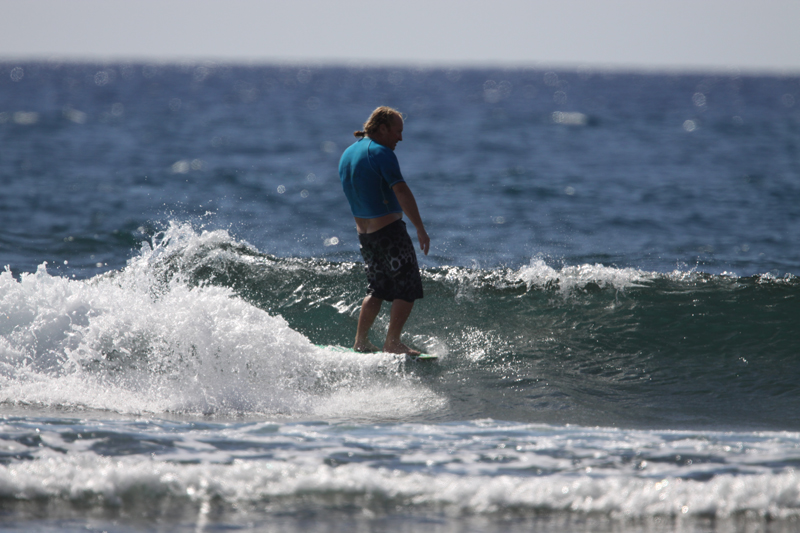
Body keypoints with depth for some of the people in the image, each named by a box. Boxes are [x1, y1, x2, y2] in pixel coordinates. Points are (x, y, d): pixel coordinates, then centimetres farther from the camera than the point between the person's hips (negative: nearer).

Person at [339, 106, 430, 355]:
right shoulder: (381, 153, -15)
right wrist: (420, 229, -23)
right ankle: (392, 342, -4)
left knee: (378, 289, 20)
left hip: (363, 233, 8)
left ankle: (361, 341, 18)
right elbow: (401, 191, -22)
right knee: (408, 288, -1)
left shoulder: (347, 155, 12)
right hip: (389, 230, -8)